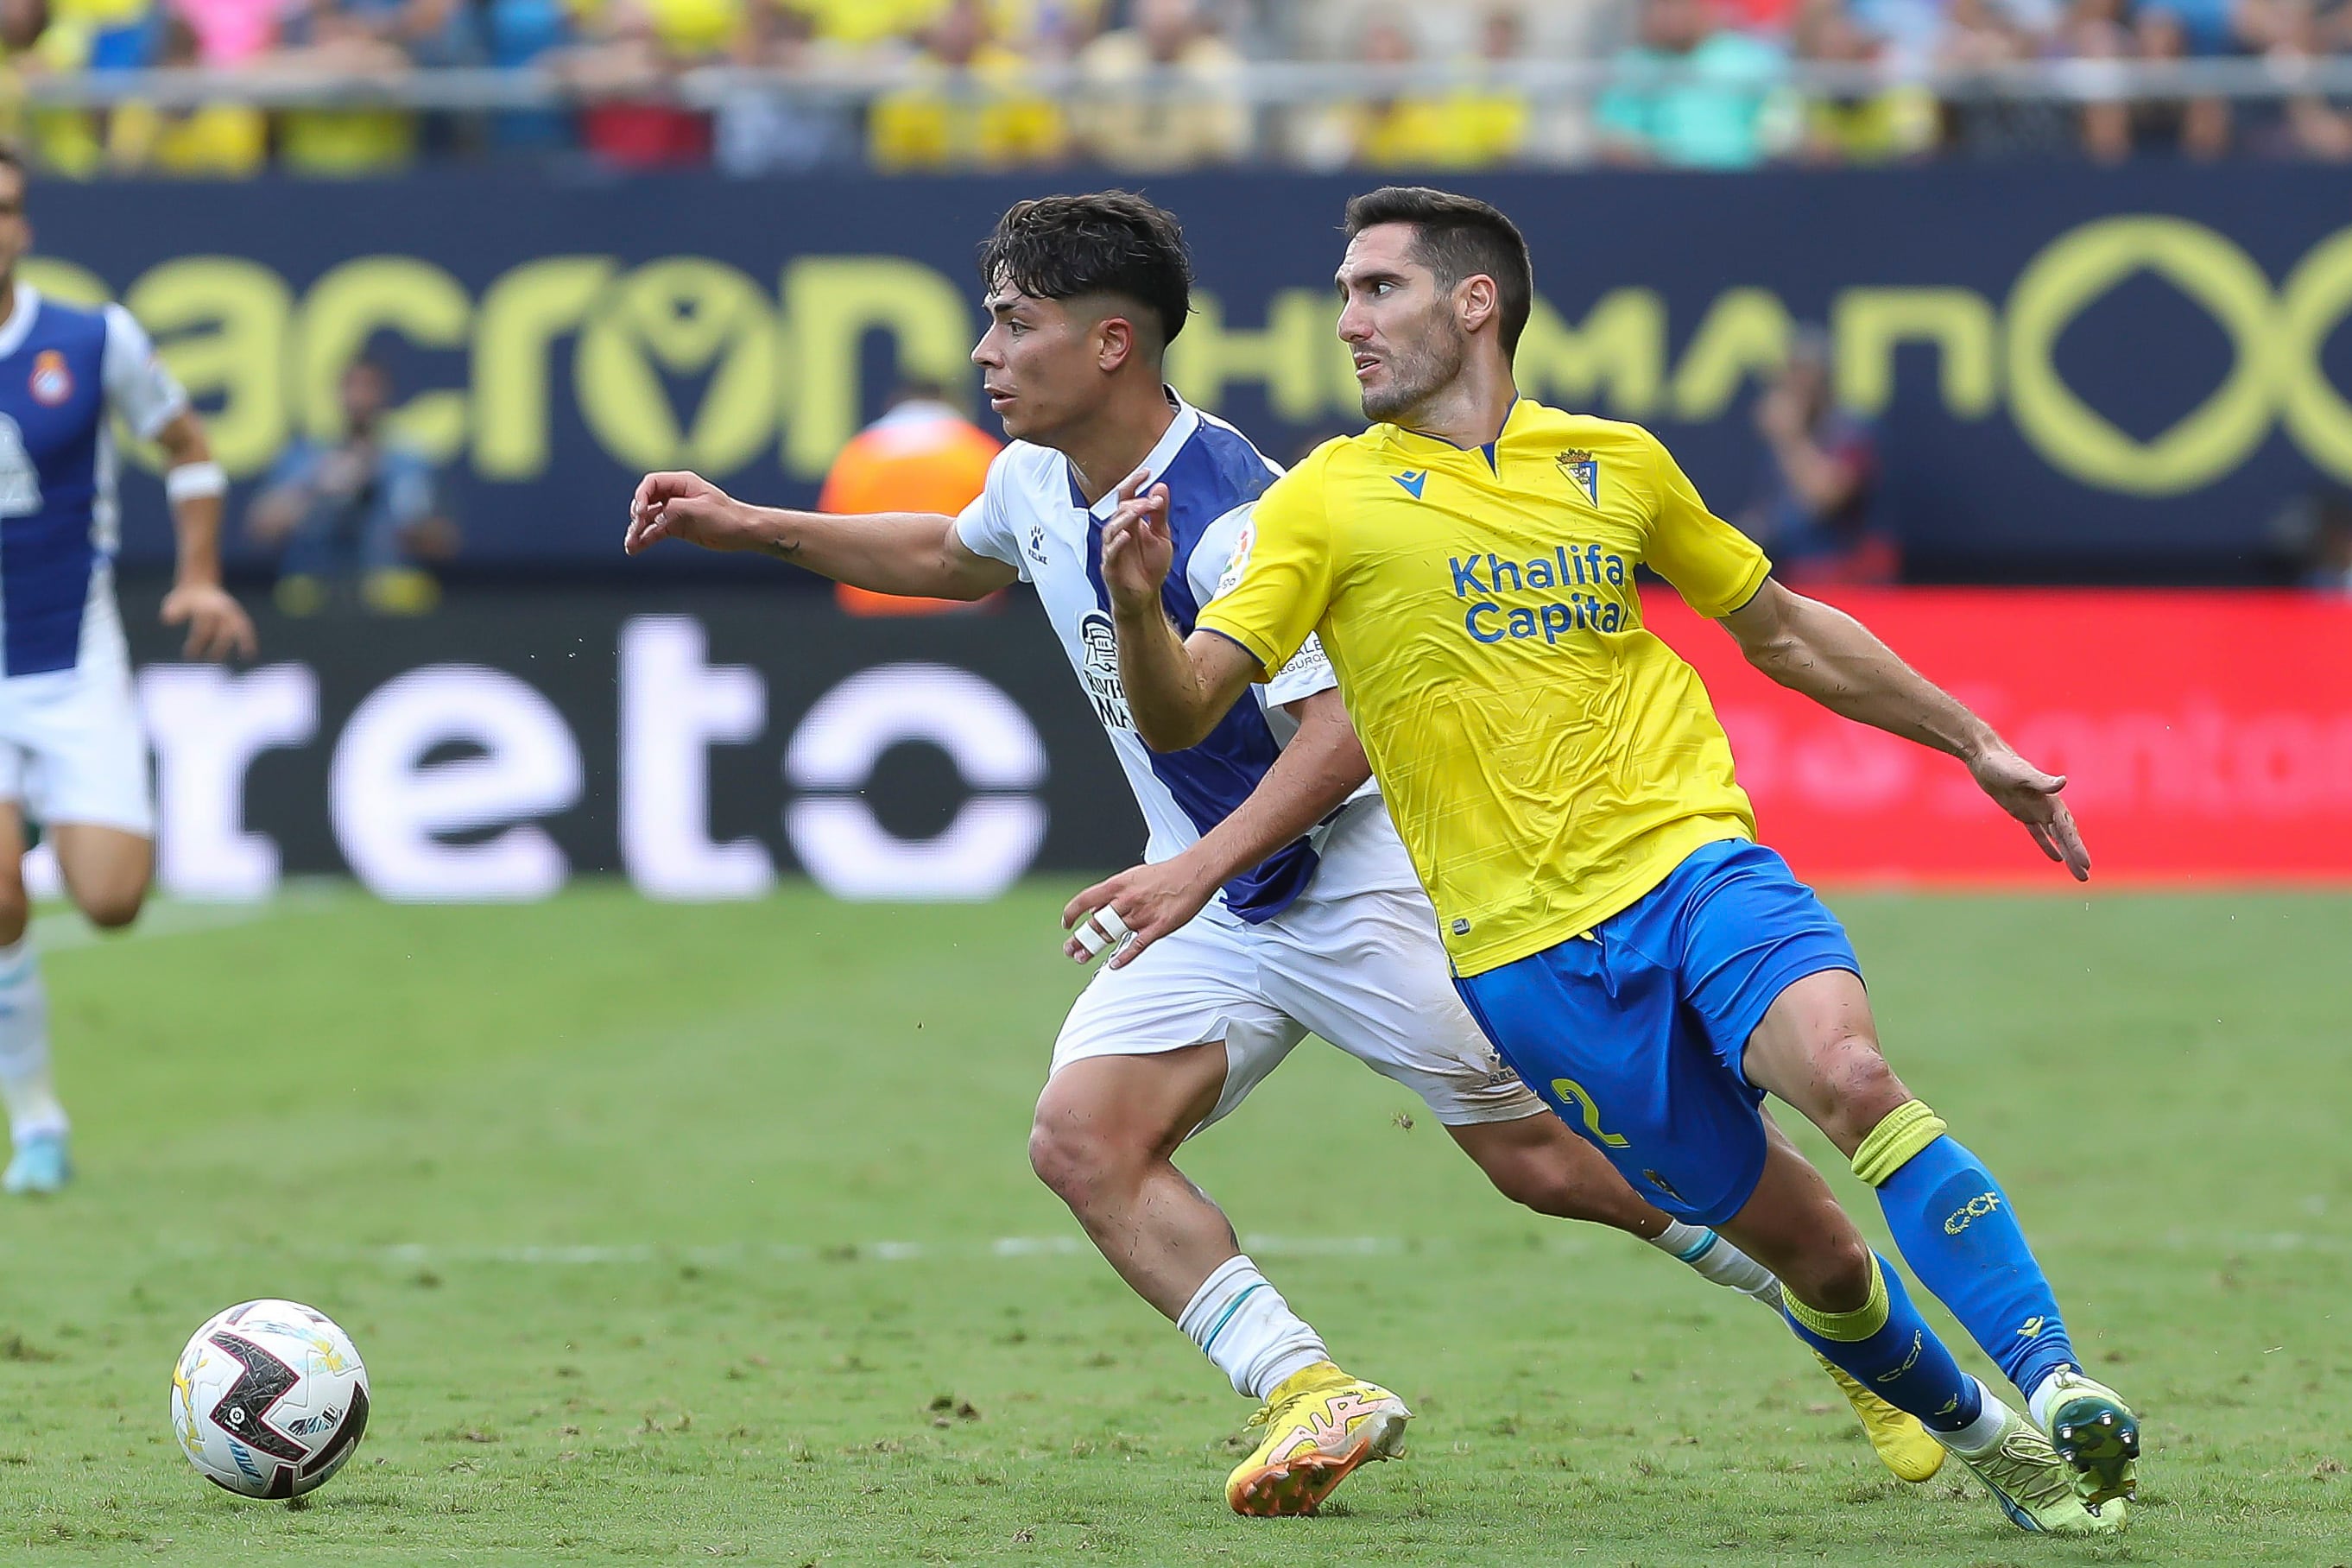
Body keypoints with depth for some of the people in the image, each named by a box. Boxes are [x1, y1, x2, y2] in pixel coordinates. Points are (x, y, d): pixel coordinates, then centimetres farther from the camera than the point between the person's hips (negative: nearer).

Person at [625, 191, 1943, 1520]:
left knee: (1545, 1157, -7)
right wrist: (752, 527, 21)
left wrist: (1198, 871, -37)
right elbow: (959, 559, 26)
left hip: (1358, 865, -8)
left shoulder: (1223, 520, -25)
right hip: (1214, 900, 8)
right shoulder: (1039, 478, 2)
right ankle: (1312, 1395, -16)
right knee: (1084, 1138, -12)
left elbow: (1351, 721, -28)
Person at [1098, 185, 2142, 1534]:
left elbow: (1780, 628, 25)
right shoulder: (1327, 500, 2)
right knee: (1810, 1251, -2)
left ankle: (2052, 1383, -30)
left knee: (1849, 1072, -29)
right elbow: (1181, 715, -6)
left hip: (1694, 860, 1)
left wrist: (1973, 740, 26)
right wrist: (1141, 606, -27)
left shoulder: (1616, 465, 10)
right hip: (1523, 952, -1)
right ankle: (1974, 1431, 22)